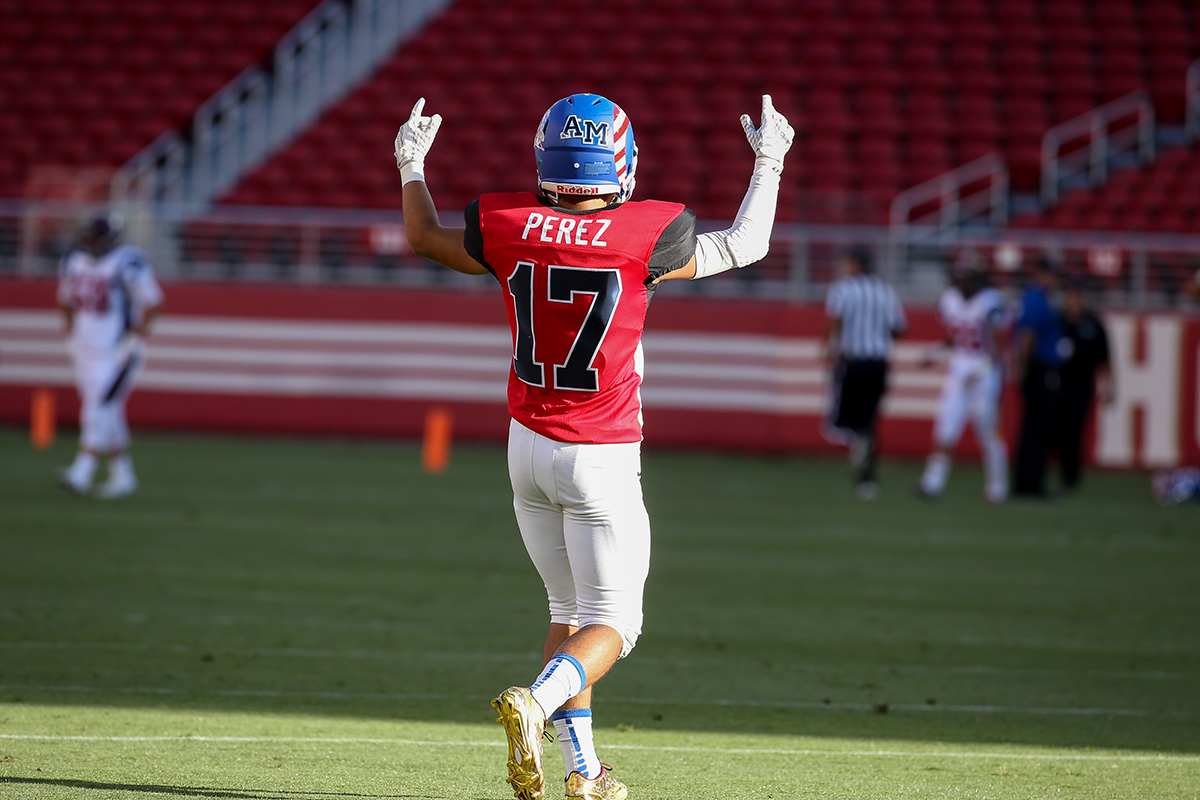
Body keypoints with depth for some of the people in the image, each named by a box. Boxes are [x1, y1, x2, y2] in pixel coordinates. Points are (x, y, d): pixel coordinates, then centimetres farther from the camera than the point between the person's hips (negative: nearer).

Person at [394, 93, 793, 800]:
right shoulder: (644, 237, -17)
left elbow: (424, 238, 13)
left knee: (570, 609, 18)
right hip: (602, 460, -5)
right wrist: (768, 164, 16)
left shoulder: (511, 229, -8)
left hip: (528, 448, 5)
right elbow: (745, 247, 1)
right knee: (611, 623, 3)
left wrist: (412, 167, 31)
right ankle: (536, 704, -25)